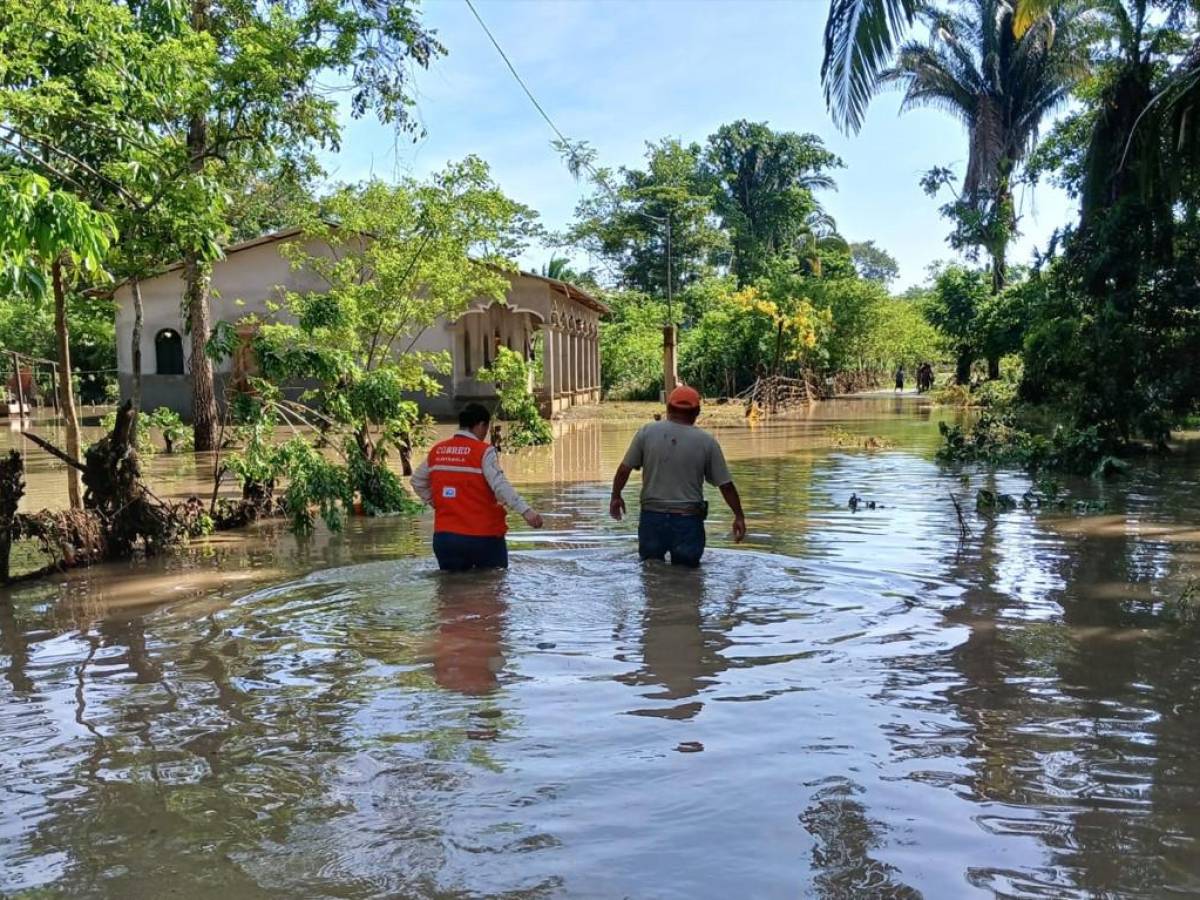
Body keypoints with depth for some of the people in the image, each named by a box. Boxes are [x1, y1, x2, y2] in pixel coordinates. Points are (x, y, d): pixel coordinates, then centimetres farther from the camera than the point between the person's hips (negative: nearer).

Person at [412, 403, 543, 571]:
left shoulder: (437, 451, 6)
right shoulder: (484, 451, -10)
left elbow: (417, 482, 18)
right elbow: (500, 485, -23)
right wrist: (526, 511, -30)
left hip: (444, 536, 5)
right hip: (483, 537, -5)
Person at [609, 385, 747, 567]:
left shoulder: (647, 432, -1)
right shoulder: (707, 441, -2)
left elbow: (624, 469, 0)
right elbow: (726, 485, 0)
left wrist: (616, 496, 17)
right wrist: (739, 516, 12)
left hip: (652, 517, 1)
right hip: (688, 520, -1)